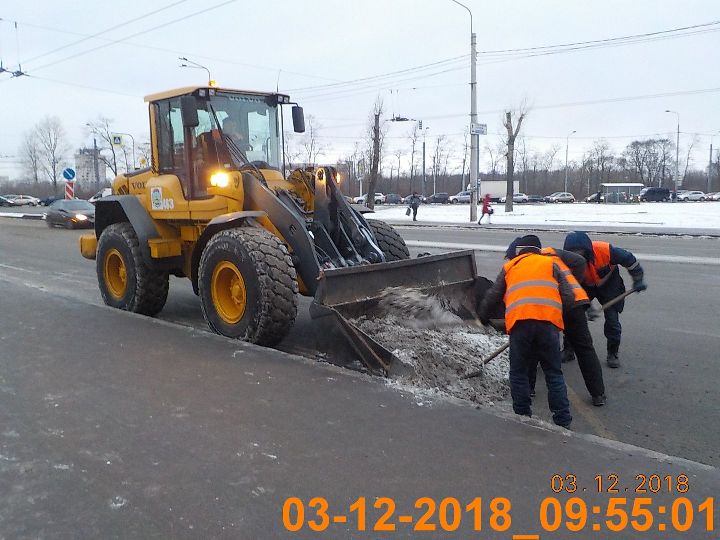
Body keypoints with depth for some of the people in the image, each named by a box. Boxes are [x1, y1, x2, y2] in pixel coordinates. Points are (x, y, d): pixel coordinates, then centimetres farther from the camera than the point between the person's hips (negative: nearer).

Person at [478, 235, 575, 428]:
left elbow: (492, 295, 24)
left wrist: (483, 315, 40)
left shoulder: (509, 266, 24)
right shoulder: (551, 264, 22)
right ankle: (562, 419, 13)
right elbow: (569, 297, 13)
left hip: (519, 322, 0)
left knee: (519, 373, 12)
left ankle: (522, 415, 16)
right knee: (554, 373, 10)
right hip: (548, 321, 1)